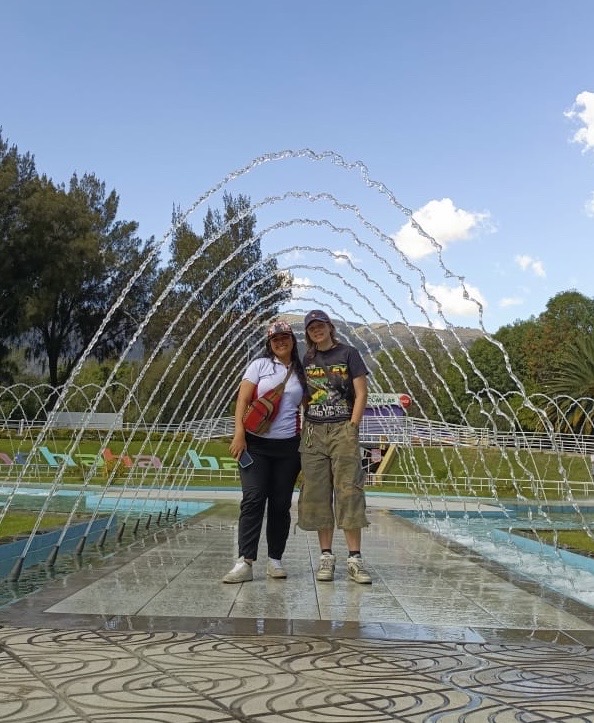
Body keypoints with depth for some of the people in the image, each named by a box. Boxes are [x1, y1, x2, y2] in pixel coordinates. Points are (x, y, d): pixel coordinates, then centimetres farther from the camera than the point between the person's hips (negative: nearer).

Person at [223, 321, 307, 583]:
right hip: (256, 443, -2)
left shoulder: (301, 373, 12)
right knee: (252, 500, -9)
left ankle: (275, 560, 14)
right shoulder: (260, 365, 4)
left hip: (288, 446, 2)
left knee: (281, 504, 5)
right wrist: (239, 433, -13)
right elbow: (242, 400, -2)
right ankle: (245, 562, -10)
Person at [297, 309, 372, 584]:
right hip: (313, 432, 4)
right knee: (317, 494, 2)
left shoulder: (348, 354, 4)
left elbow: (361, 394, 0)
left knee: (349, 492, -7)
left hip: (342, 430, -3)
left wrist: (352, 428, -7)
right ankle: (326, 556, 9)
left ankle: (354, 558, -4)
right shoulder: (307, 360, 14)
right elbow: (302, 397, 16)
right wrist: (302, 429, 4)